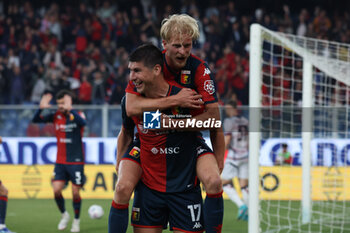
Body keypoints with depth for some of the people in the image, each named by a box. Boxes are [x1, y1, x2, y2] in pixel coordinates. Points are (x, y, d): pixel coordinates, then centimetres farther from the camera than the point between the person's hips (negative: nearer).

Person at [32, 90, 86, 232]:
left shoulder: (77, 115, -7)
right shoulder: (56, 116, 3)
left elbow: (83, 123, -31)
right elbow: (36, 120, -3)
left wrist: (69, 110, -39)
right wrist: (40, 108, -21)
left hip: (76, 161, -3)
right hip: (60, 161, 3)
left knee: (75, 192, 0)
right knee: (56, 190, -8)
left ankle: (76, 220, 20)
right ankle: (64, 214, 17)